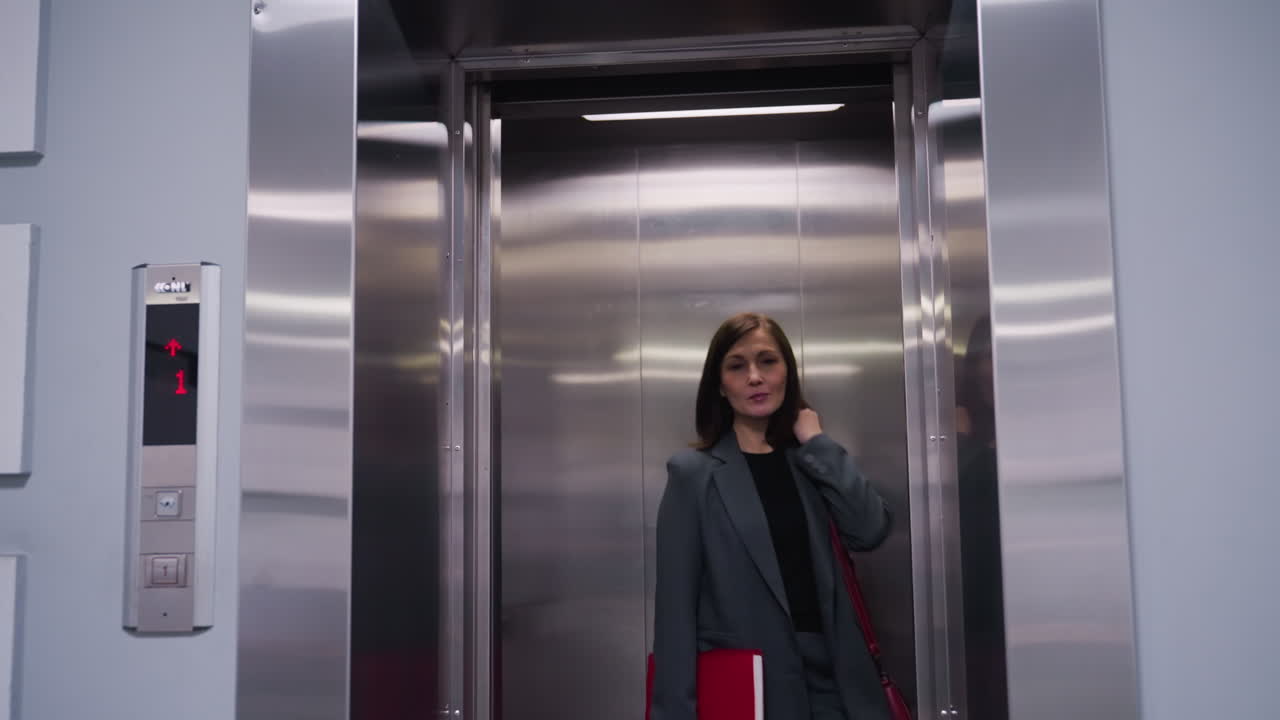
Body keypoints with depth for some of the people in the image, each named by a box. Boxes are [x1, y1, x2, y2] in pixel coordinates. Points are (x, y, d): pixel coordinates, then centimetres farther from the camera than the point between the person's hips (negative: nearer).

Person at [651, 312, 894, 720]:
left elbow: (869, 532, -9)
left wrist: (815, 441, -6)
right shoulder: (694, 472, -5)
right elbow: (676, 602, -8)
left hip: (833, 676, 4)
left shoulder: (808, 460, 8)